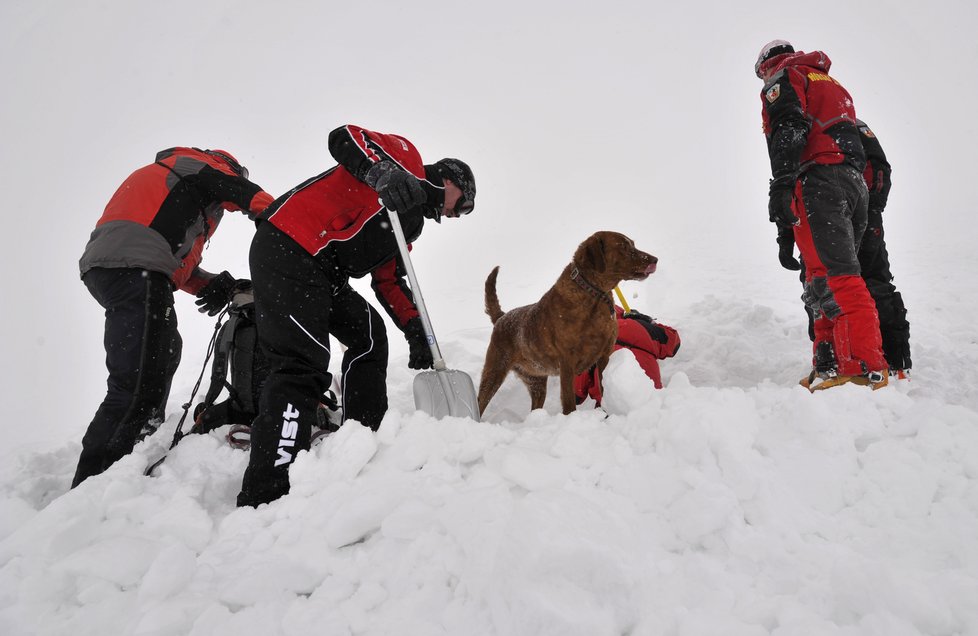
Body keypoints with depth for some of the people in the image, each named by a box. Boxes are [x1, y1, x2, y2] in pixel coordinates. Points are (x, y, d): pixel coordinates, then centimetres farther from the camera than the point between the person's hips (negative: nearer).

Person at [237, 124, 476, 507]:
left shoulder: (411, 222, 29)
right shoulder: (407, 157, 6)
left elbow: (389, 281, 25)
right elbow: (344, 137, -10)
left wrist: (415, 332, 12)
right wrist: (385, 173, -30)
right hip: (287, 248, -10)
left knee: (369, 336, 14)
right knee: (304, 367, -19)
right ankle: (263, 498, -23)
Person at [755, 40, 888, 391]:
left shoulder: (783, 77, 10)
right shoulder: (832, 83, 35)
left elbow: (788, 129, -10)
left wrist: (781, 185, -20)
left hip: (819, 179, -9)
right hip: (855, 182, 9)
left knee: (832, 277, -19)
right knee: (825, 278, 9)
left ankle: (864, 369, -28)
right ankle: (832, 362, 4)